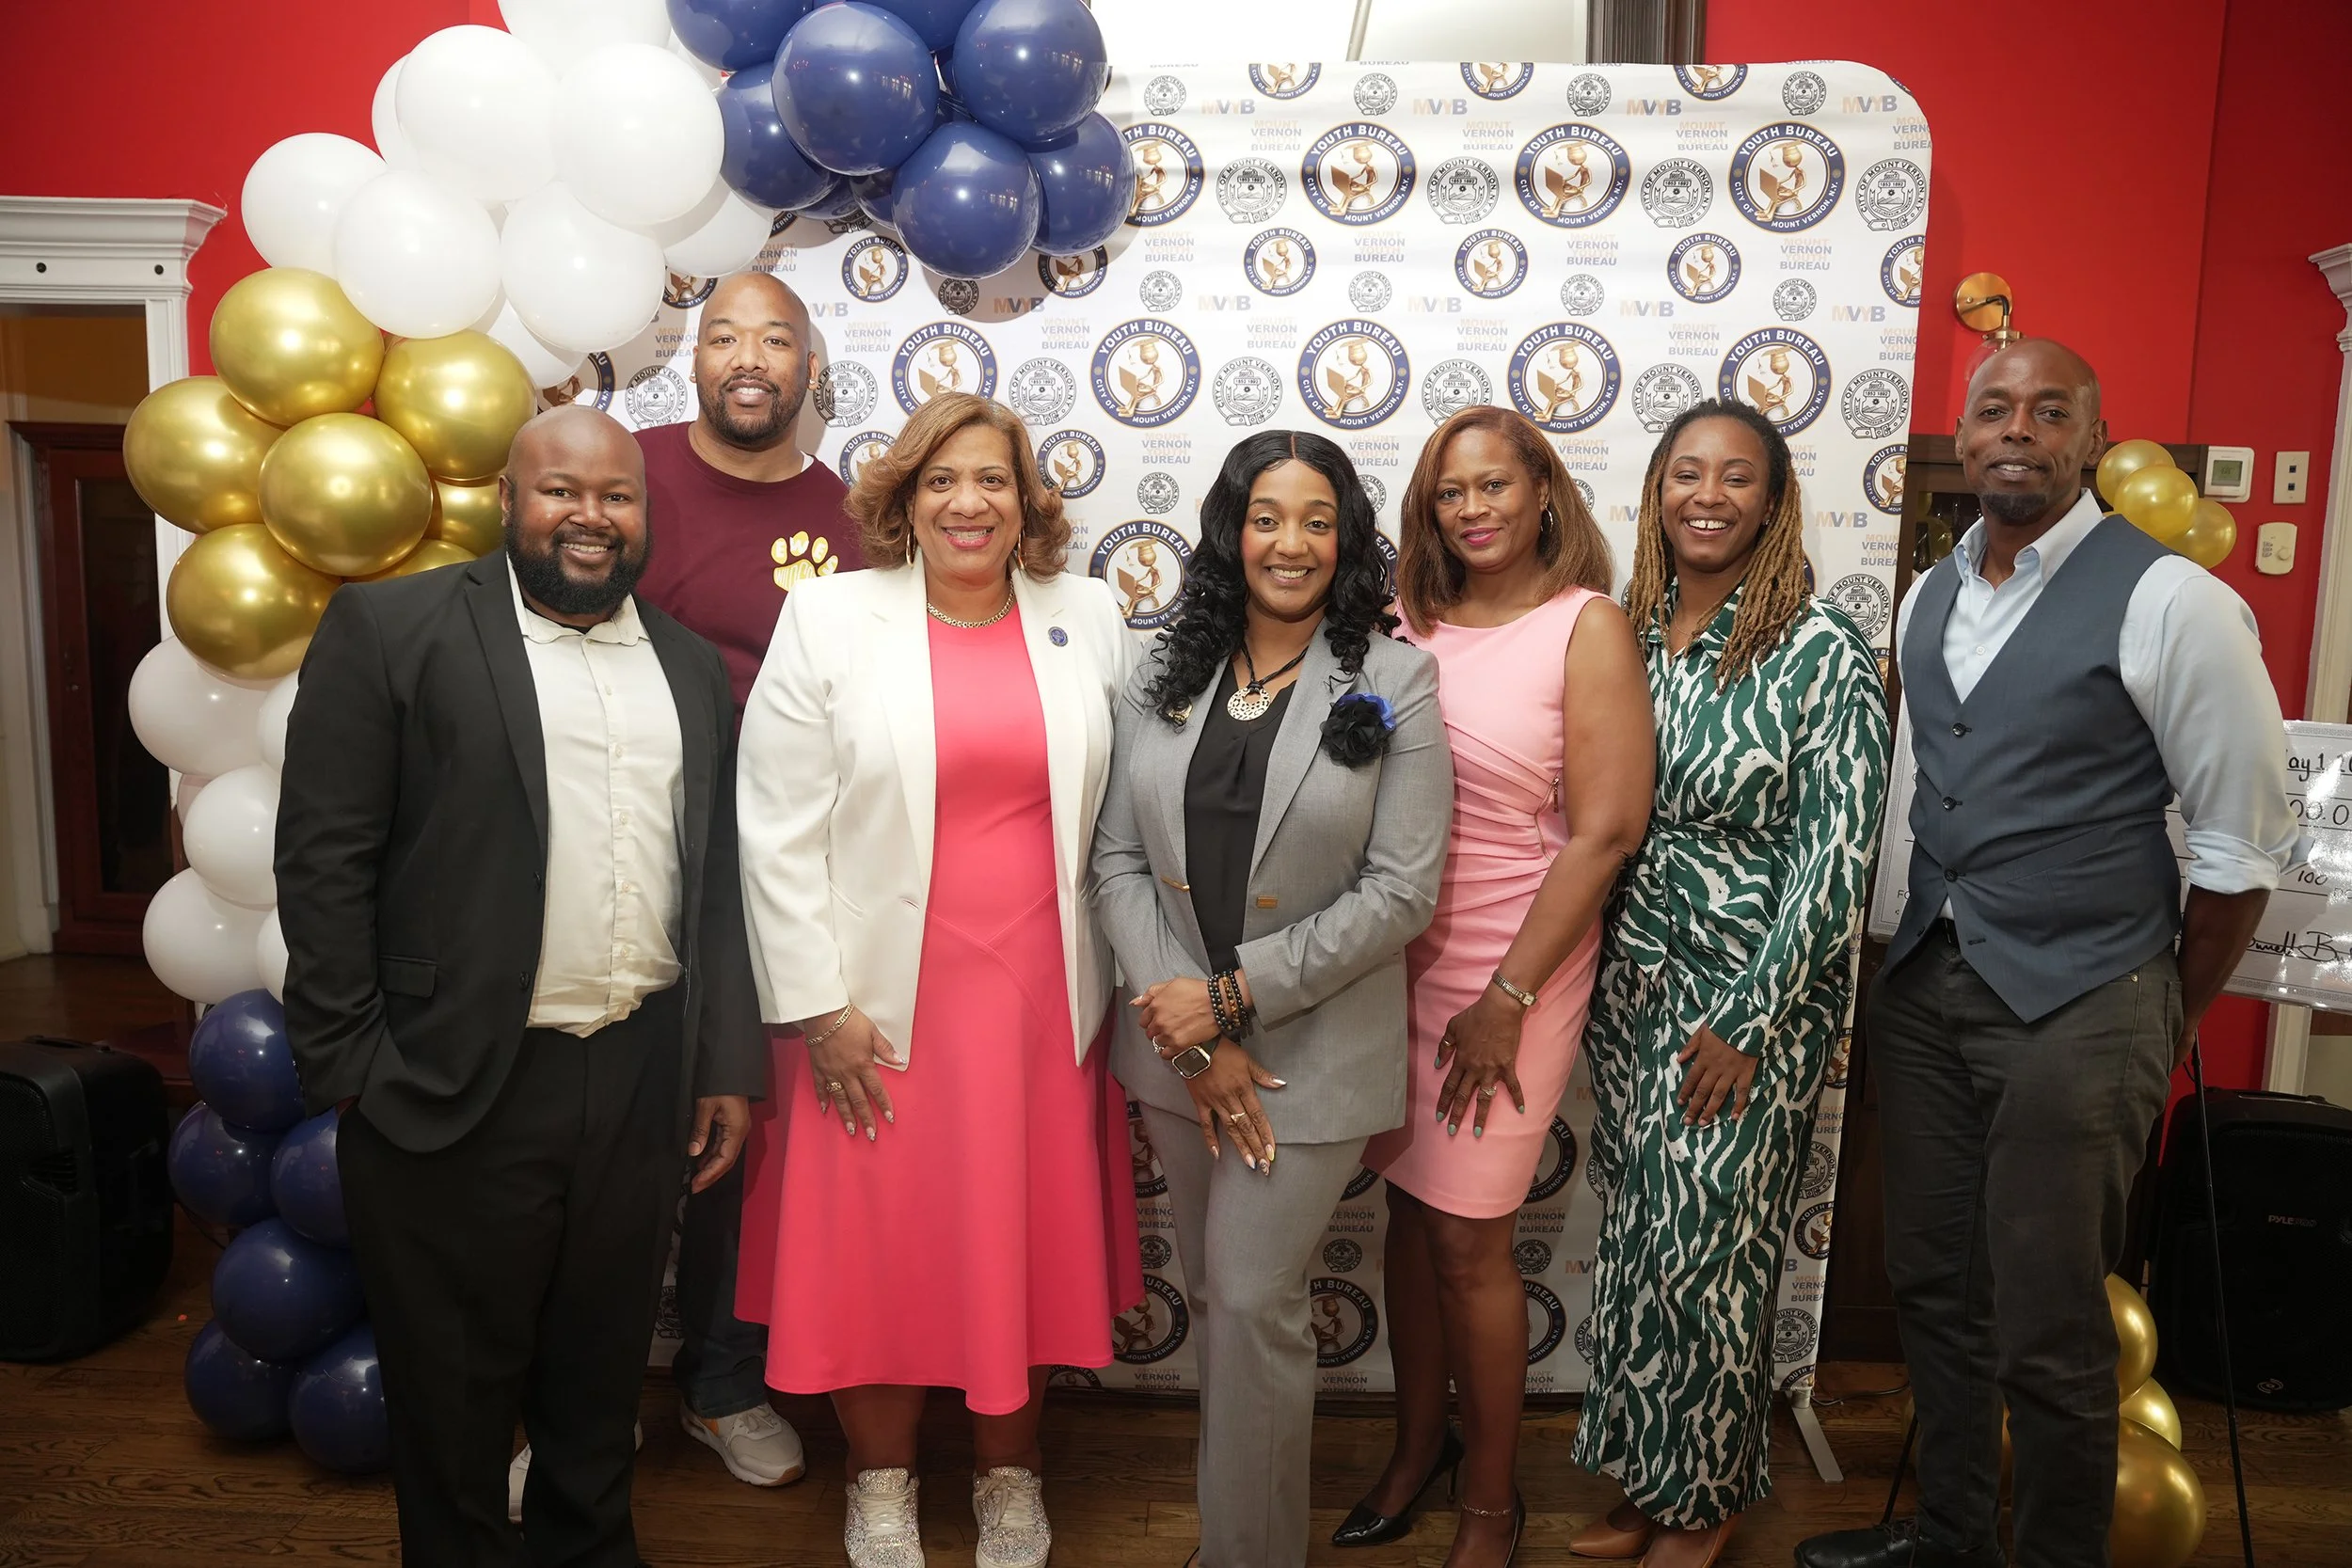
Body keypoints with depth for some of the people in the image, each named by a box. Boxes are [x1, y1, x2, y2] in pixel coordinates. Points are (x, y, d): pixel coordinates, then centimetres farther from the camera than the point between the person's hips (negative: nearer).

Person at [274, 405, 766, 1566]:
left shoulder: (690, 665, 10)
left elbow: (716, 880, 10)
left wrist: (728, 1063, 8)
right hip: (454, 1085, -4)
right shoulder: (393, 628, -4)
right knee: (452, 1391, 13)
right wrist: (350, 1064, -10)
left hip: (643, 1082, 4)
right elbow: (323, 858, -7)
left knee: (601, 1373, 19)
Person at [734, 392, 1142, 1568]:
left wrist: (1121, 979, 4)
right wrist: (819, 1004, -9)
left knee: (1024, 1237, 13)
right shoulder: (830, 618, -4)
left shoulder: (1089, 619, 3)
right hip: (881, 1005, -2)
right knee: (878, 1239, 10)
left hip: (1042, 1001, 2)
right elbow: (779, 829, -6)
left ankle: (1010, 1473, 37)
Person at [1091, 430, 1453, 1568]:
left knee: (1254, 1301, 1)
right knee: (1212, 1293, 18)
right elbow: (1118, 857, -1)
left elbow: (1401, 891, -13)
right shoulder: (1164, 677, 2)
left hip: (1313, 1048, -4)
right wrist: (1189, 1034, -10)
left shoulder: (1394, 682, -8)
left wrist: (1235, 997, -15)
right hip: (1178, 1045, 4)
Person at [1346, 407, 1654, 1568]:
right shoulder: (1409, 625, 3)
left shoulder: (1587, 626, -8)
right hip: (1393, 956, 4)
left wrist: (1507, 999, -12)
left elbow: (1605, 832, -12)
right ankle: (1418, 1444, 37)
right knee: (1410, 1210, 15)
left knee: (1469, 1241, 4)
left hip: (1509, 970, -4)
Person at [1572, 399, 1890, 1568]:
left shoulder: (1823, 654, -12)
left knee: (1705, 1247, 6)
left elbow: (1833, 856, -13)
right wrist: (1591, 979, 3)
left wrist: (1744, 1024, -14)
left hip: (1750, 997, -4)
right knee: (1636, 1239, 14)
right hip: (1628, 982, 5)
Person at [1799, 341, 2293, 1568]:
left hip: (2078, 1008, -5)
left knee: (2049, 1331, 4)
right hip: (1925, 991, 6)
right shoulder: (1927, 599, 8)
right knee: (1933, 1287, 16)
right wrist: (1925, 953, 12)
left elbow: (2242, 846, -6)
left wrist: (2167, 1027, 2)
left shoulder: (2170, 602, -10)